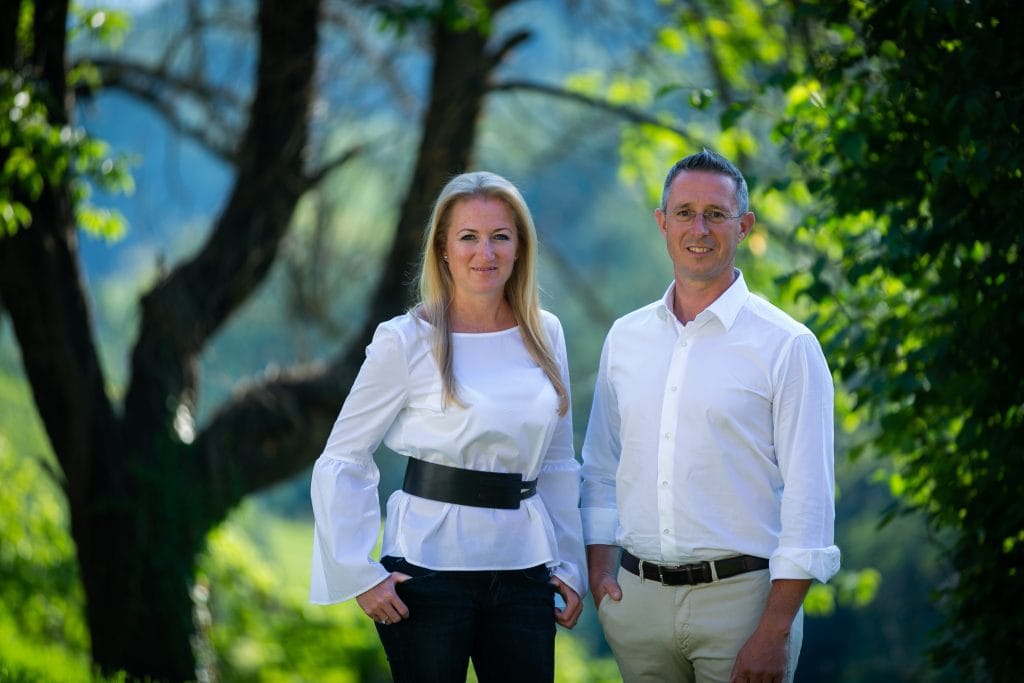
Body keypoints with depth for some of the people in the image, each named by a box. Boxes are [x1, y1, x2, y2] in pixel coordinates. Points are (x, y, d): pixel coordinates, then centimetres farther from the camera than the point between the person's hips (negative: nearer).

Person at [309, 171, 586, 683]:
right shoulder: (406, 341, -6)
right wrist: (361, 575, -11)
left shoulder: (545, 335, 7)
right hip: (430, 573, -4)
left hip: (523, 576, 4)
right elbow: (341, 462, -5)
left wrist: (570, 566, 10)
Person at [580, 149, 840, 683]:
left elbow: (808, 497, -8)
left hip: (740, 594, -4)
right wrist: (598, 570, 3)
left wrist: (775, 632, -14)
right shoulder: (625, 338, 10)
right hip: (638, 599, 4)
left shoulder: (787, 346, -5)